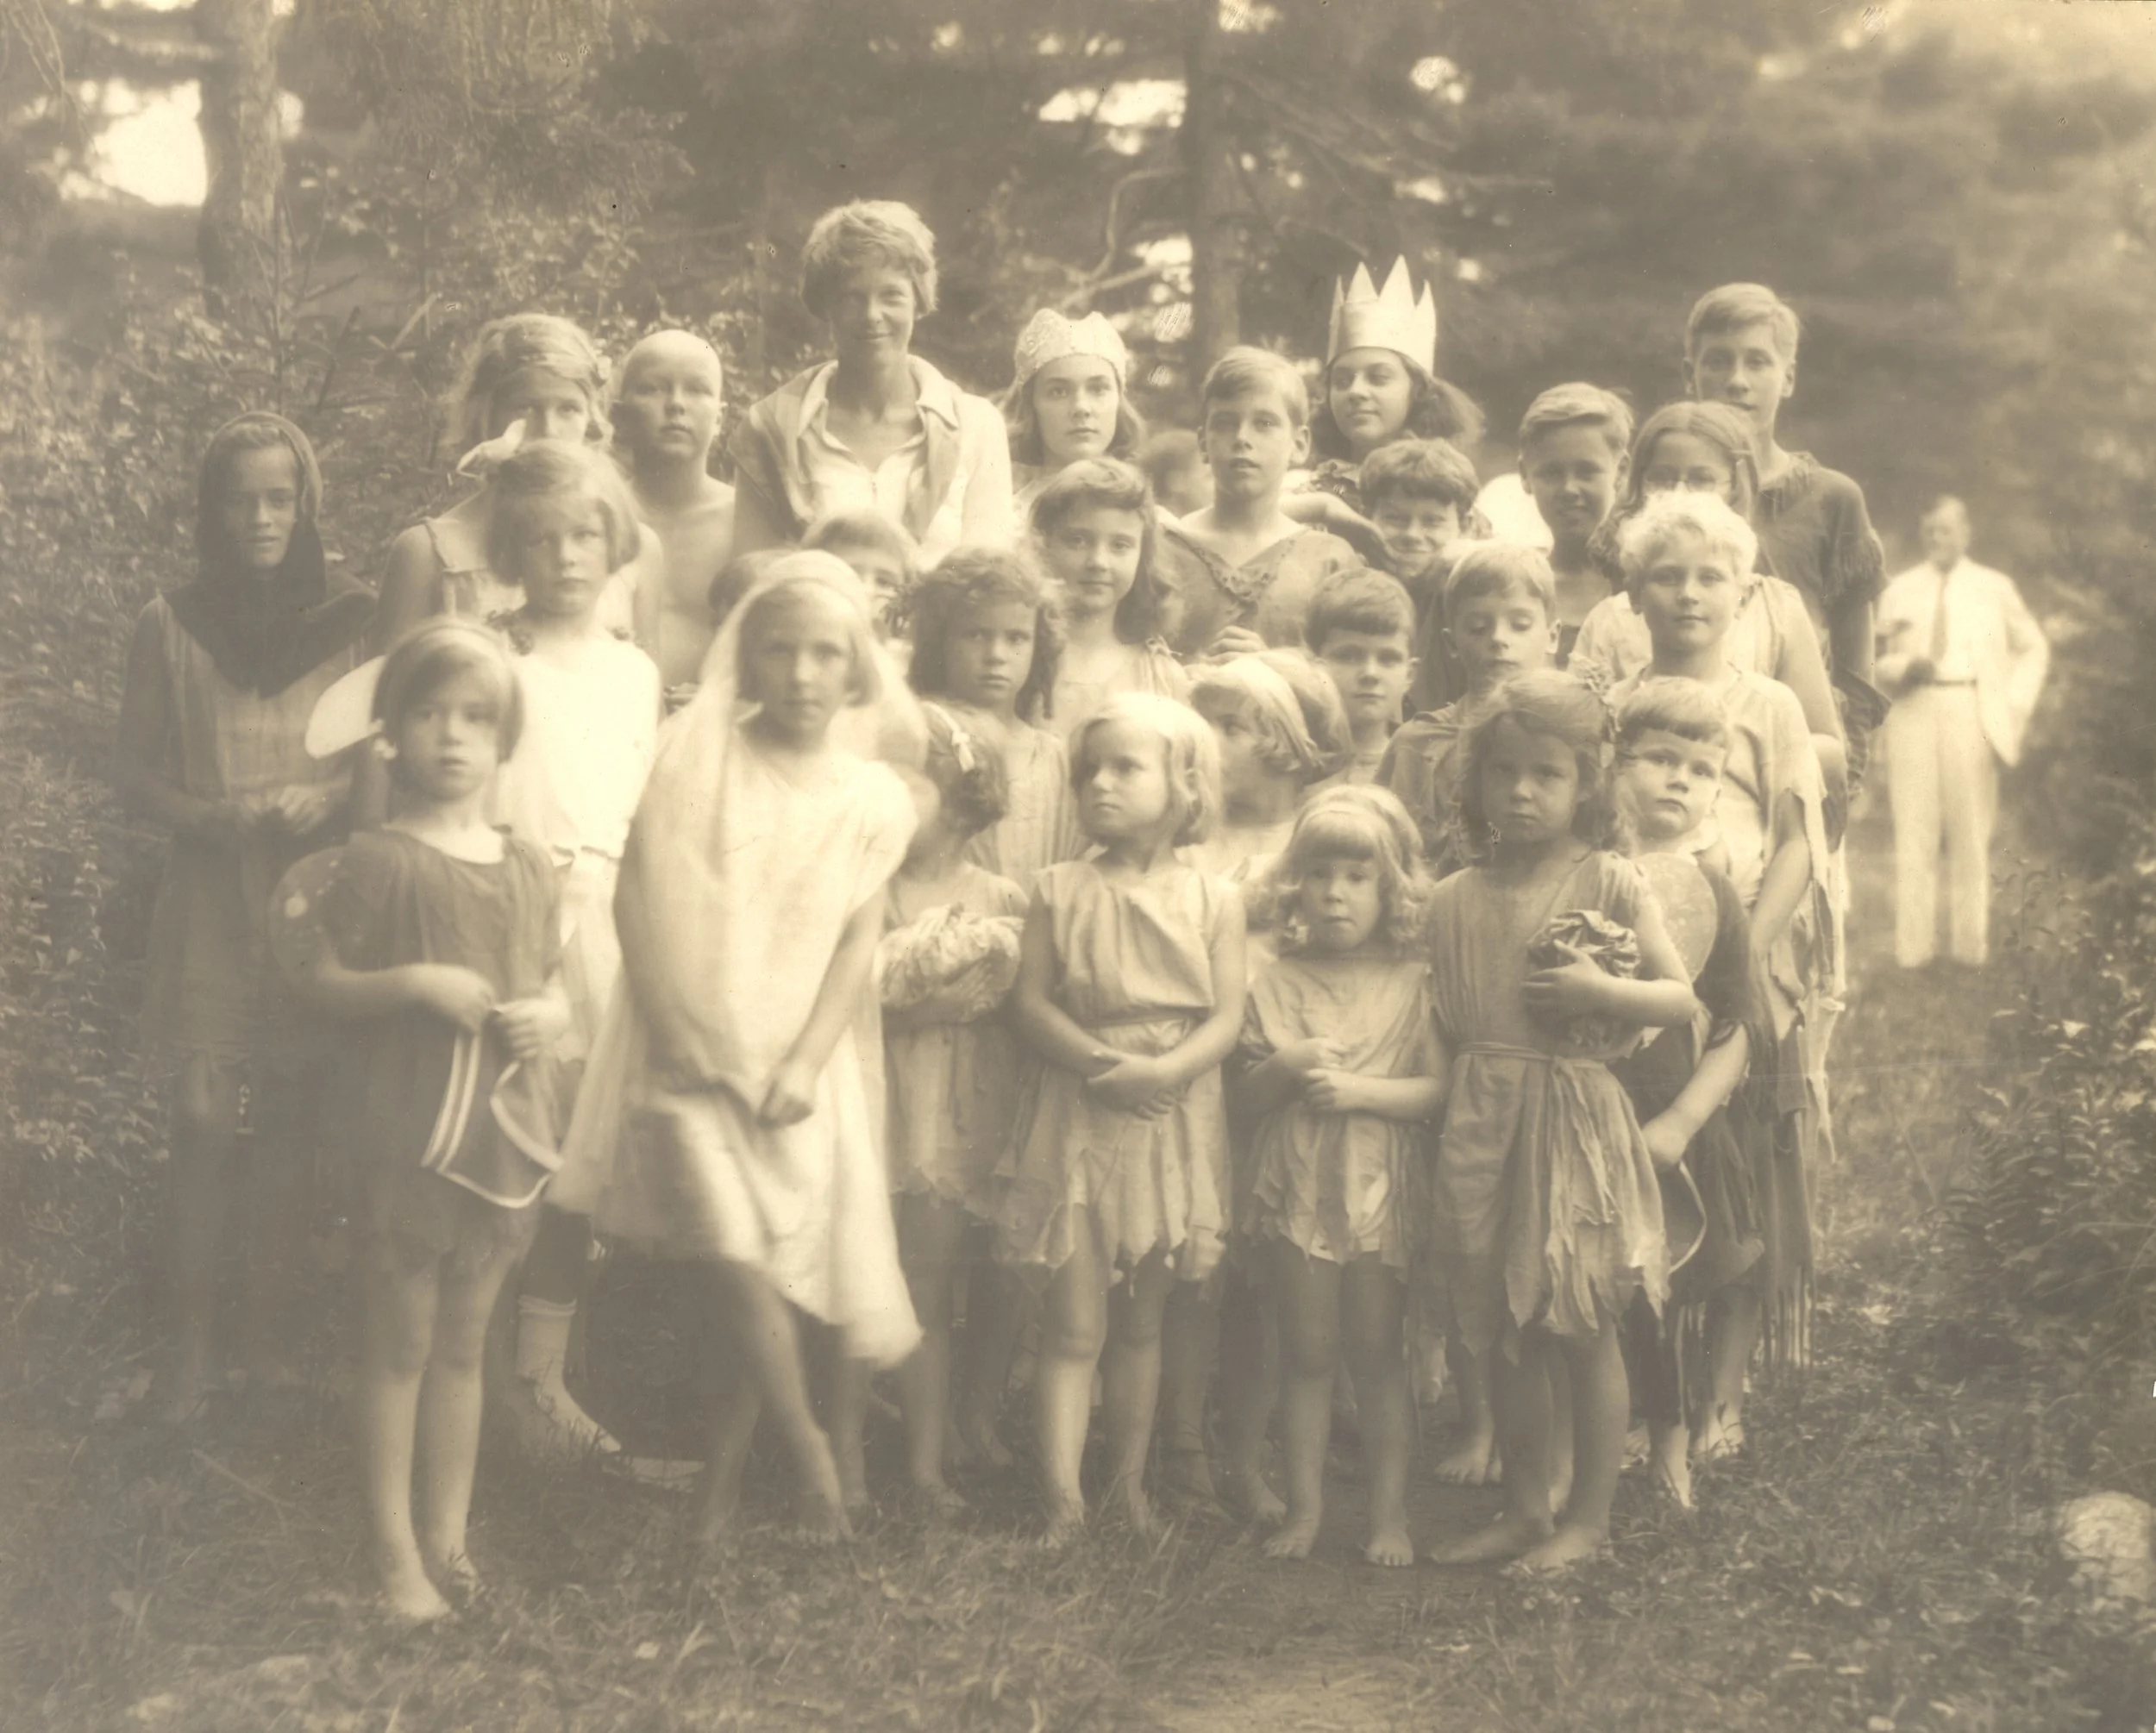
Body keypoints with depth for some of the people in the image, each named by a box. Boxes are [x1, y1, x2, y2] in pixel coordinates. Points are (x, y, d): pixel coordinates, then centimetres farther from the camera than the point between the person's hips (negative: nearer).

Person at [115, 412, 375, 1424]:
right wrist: (209, 816, -14)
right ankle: (192, 1348, 10)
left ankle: (269, 1340, 18)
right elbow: (133, 774, 4)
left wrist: (324, 797, -12)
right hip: (209, 909, -1)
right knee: (203, 1125, -2)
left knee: (290, 1130, 5)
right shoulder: (170, 626, 1)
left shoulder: (353, 621, 2)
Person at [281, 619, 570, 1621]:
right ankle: (395, 1550, 12)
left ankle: (448, 1533, 24)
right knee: (401, 1345, 4)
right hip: (406, 1137, -5)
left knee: (463, 1346, 14)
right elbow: (319, 981, -9)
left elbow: (555, 990, 16)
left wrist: (547, 1015, -6)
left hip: (504, 1139, 5)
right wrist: (414, 983, -21)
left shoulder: (527, 871, 7)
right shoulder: (377, 863, -9)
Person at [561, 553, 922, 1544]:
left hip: (800, 1069, 2)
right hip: (696, 1059, -2)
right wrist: (677, 1032, -9)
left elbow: (858, 943, 1)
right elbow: (640, 901, -1)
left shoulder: (872, 797, 3)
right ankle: (810, 1450, 3)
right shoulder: (694, 763, -1)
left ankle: (728, 1464, 20)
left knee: (782, 1268, 3)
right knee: (737, 1260, -15)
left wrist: (805, 1064, -9)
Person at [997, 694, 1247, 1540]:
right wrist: (1099, 1060, -19)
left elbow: (1227, 1017, -5)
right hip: (1077, 1119, -1)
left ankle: (1129, 1481, 25)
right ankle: (1061, 1495, -5)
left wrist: (1166, 1068, -22)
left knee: (1141, 1321, 13)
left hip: (1172, 1121, 1)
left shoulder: (1213, 900, 1)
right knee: (1075, 1322, -5)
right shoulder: (1061, 890, 1)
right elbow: (1031, 1003, -4)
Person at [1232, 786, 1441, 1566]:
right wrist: (1285, 1067, -14)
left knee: (1377, 1353, 6)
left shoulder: (1412, 982, -1)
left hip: (1379, 1186, -1)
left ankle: (1390, 1510, 14)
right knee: (1308, 1354, 7)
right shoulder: (1275, 983, 3)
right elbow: (1241, 1096, 4)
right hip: (1295, 1186, 1)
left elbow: (1438, 1088, -8)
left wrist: (1360, 1090, -19)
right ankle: (1304, 1506, 16)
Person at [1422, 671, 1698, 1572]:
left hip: (1576, 1116, -4)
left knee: (1585, 1328, 4)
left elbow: (1683, 998, -5)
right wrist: (1452, 1106, -1)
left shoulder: (1610, 883, -3)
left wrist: (1602, 989, -19)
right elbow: (1442, 1027, 11)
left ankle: (1588, 1516, 18)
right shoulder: (1455, 899, 6)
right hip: (1483, 1126, 4)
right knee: (1503, 1331, 12)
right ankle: (1524, 1508, 26)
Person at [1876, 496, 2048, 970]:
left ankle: (1970, 946, 9)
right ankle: (1914, 947, 1)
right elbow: (1876, 658, 10)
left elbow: (2033, 649, 15)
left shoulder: (1995, 588, 11)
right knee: (1914, 830, -3)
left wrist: (2014, 705, 3)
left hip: (1971, 715, 0)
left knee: (1970, 831, 2)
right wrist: (1904, 668, -12)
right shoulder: (1901, 591, 12)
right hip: (1914, 712, 0)